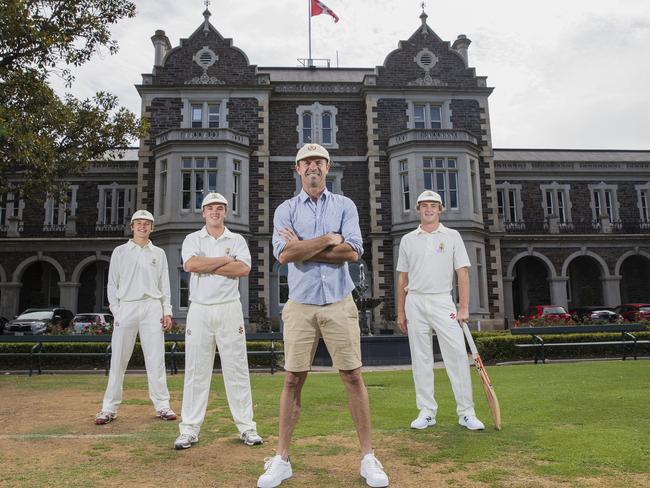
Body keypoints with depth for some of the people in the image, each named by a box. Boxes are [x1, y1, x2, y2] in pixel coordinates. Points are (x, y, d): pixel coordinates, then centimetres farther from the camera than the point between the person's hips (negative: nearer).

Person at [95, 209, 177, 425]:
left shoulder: (158, 253, 14)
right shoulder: (120, 251, 10)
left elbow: (164, 285, 12)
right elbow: (112, 284, 7)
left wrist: (167, 311, 3)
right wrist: (115, 311, -3)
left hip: (152, 308, 1)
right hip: (126, 307, -1)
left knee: (156, 358, 0)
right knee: (118, 359, 0)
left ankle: (162, 405, 6)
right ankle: (109, 408, 7)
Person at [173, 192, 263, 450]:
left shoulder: (237, 240, 10)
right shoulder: (192, 239, 9)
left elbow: (244, 268, -9)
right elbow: (190, 265, -12)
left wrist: (207, 266, -9)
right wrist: (226, 260, -7)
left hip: (229, 309, 0)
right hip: (199, 310, 0)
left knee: (236, 369, 2)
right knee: (196, 370, 2)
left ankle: (246, 426, 8)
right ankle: (189, 429, 9)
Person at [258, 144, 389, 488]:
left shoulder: (344, 205, 8)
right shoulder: (286, 210, 7)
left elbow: (352, 252, -8)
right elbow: (284, 254, -11)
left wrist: (303, 248, -7)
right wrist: (328, 240, -10)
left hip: (339, 304, 0)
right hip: (300, 306, 0)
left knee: (353, 377, 1)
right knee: (293, 380, 4)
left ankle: (368, 457, 13)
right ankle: (282, 459, 15)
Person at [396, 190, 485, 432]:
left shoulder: (452, 236, 7)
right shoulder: (407, 239, 12)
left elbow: (462, 273, 2)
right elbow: (402, 278, 13)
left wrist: (464, 307, -8)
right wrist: (400, 312, 9)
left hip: (442, 301, -2)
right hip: (415, 303, 2)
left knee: (457, 355, -7)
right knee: (420, 358, 4)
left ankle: (466, 412, 2)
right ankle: (426, 412, 12)